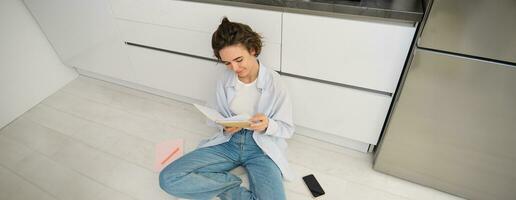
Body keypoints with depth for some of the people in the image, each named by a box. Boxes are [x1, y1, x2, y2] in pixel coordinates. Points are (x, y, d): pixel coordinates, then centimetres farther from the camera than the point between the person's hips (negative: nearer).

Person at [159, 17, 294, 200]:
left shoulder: (274, 81, -12)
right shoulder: (225, 80, -2)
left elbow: (288, 129, -5)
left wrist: (268, 125, -27)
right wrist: (225, 127, -15)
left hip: (261, 148, -2)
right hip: (228, 142, 3)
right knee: (168, 178, -14)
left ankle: (222, 185, -3)